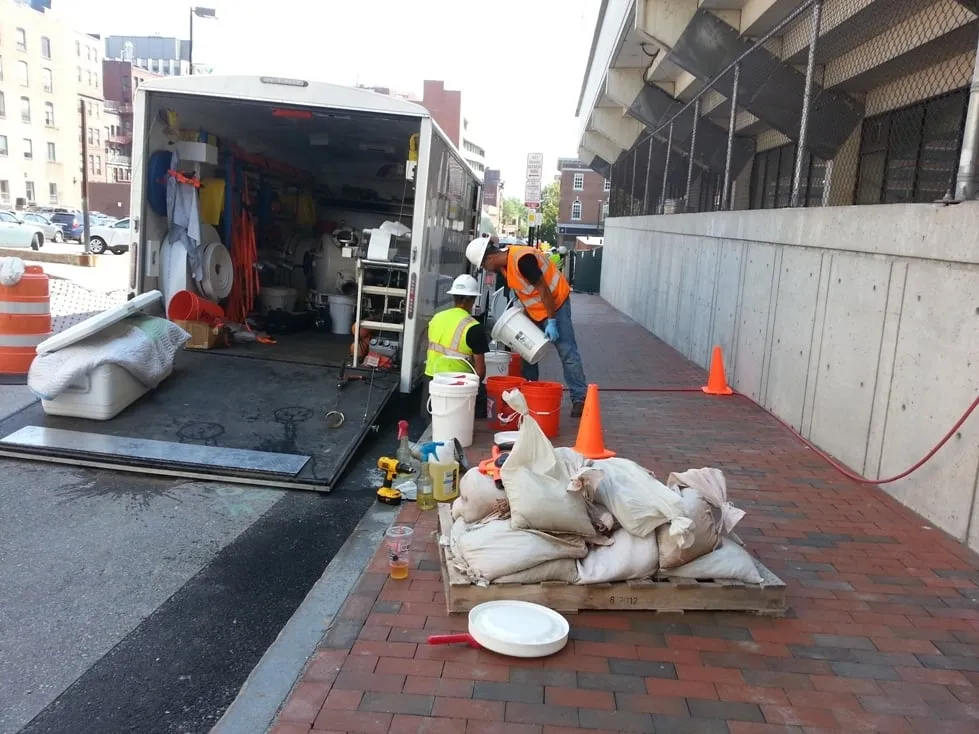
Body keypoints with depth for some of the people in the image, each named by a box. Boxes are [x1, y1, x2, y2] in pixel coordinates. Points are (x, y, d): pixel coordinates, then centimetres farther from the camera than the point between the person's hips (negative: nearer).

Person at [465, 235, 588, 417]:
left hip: (556, 304, -9)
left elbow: (543, 289, -25)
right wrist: (524, 315, 8)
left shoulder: (522, 259, -28)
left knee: (567, 352, -10)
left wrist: (551, 321, -23)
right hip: (534, 310, 9)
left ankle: (579, 398, -7)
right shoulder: (503, 264, 0)